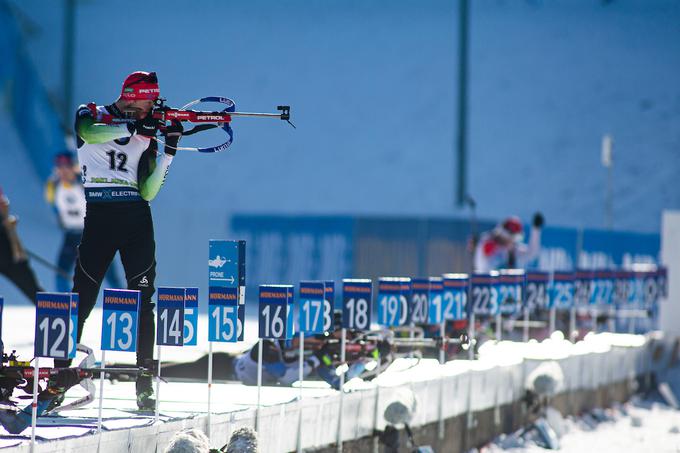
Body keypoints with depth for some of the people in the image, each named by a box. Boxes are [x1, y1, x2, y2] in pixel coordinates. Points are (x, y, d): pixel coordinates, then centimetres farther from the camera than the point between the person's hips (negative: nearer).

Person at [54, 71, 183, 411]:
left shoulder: (145, 136, 15)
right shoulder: (91, 115, 7)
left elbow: (147, 192, 7)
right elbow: (88, 131, -19)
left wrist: (170, 150, -1)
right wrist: (133, 127, -23)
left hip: (136, 217, 3)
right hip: (98, 214, -3)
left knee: (143, 300, -2)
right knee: (82, 297, -5)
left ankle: (144, 383, 0)